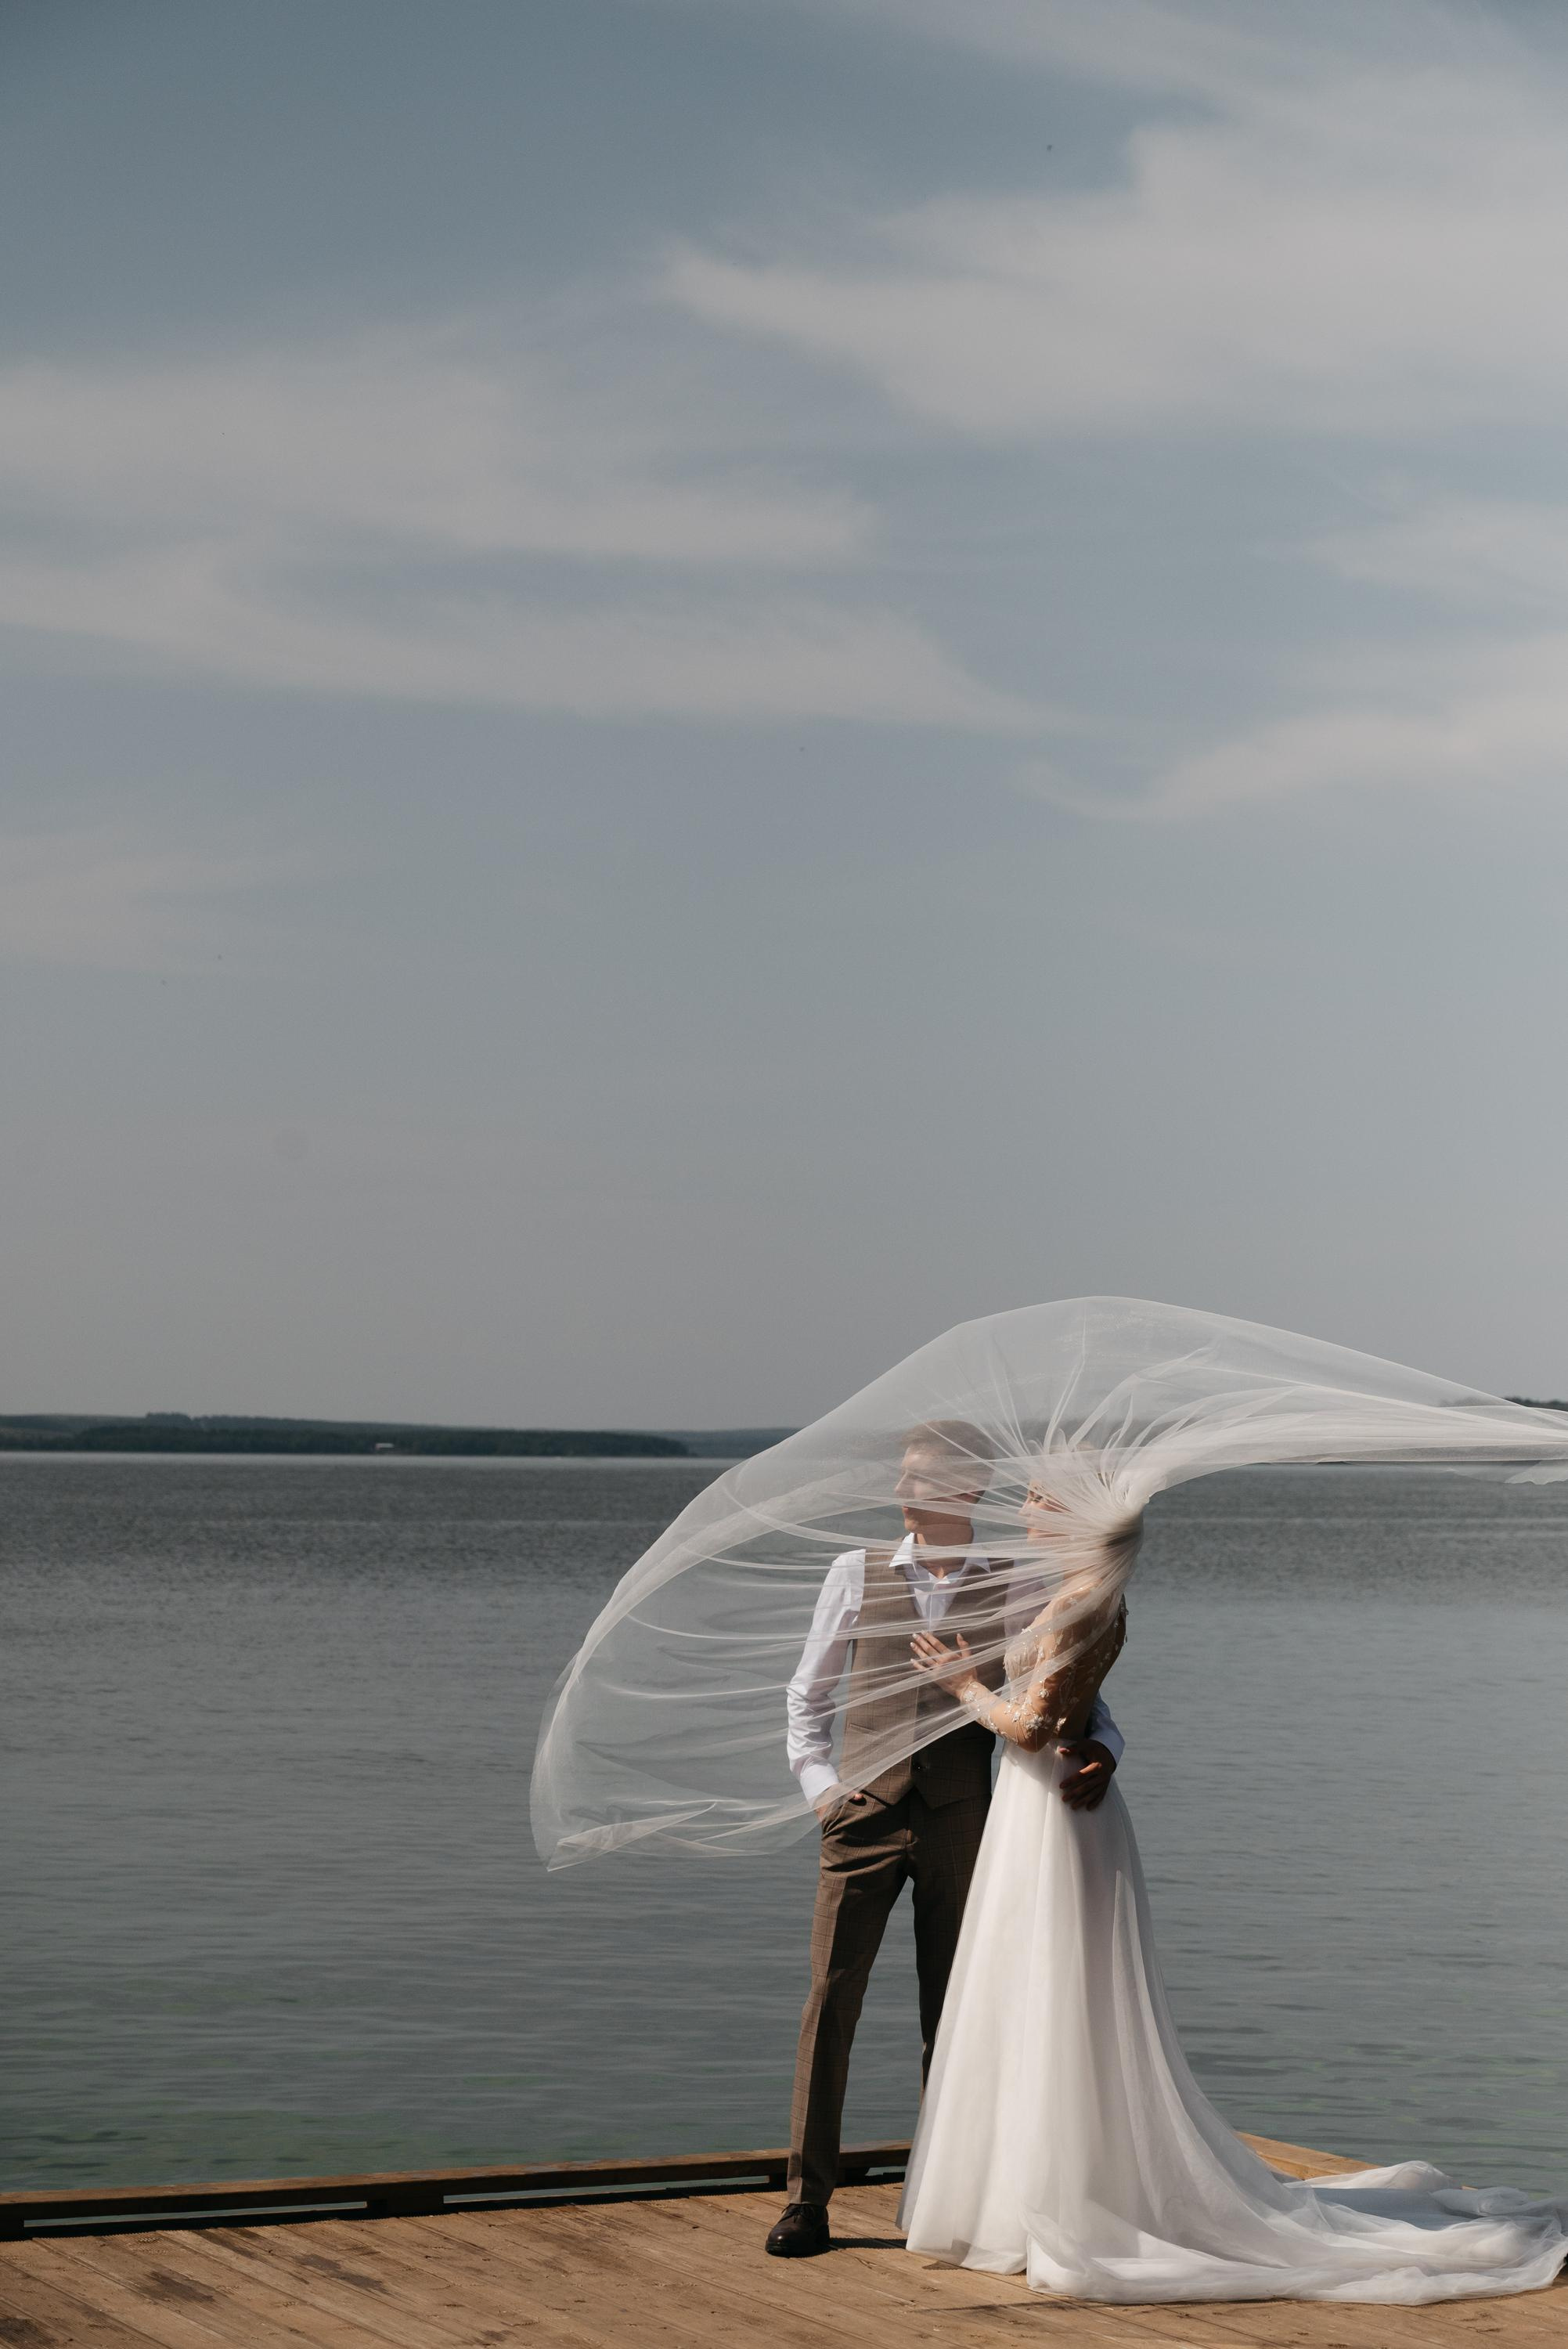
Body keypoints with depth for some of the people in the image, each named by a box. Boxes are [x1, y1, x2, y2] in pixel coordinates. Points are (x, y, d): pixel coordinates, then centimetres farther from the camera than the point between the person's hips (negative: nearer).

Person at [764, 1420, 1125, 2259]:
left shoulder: (1012, 1592, 2)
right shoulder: (856, 1575, 4)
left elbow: (1080, 1700, 5)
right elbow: (808, 1697, 12)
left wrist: (1101, 1753, -15)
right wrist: (821, 1786, 0)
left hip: (959, 1819, 0)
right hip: (866, 1814, 0)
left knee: (950, 2008, 7)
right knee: (831, 1996, -7)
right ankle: (807, 2197, -4)